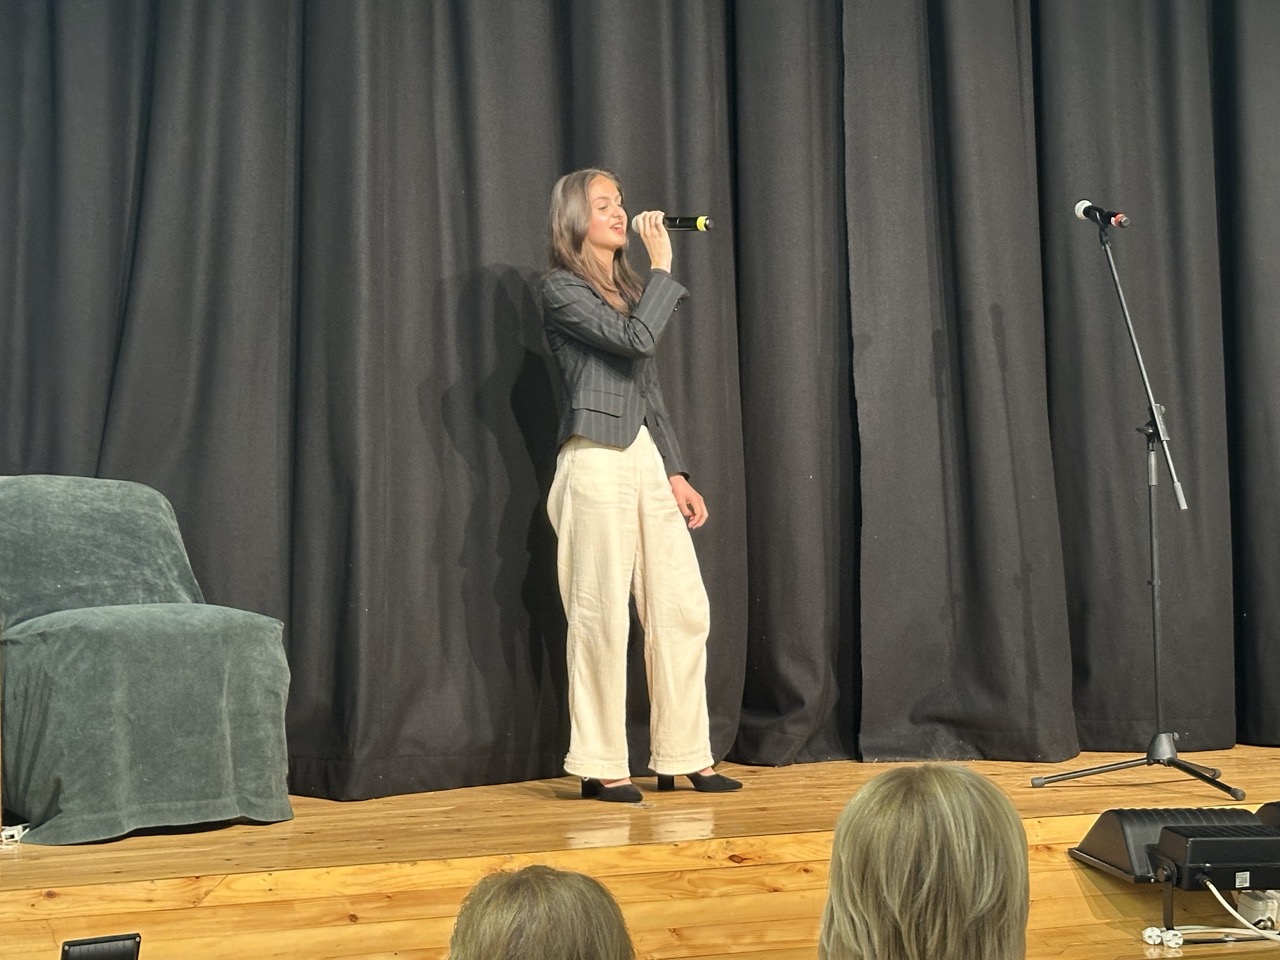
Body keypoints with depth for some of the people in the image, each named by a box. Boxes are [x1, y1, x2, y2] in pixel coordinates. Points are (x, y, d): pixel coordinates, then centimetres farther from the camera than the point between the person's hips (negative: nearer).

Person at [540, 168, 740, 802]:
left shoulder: (626, 289, 22)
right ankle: (600, 766, 6)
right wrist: (662, 266, -5)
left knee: (683, 608, 4)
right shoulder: (561, 289, -1)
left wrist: (676, 473, 14)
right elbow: (637, 338, -16)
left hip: (647, 459, 8)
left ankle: (683, 757, 13)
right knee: (602, 616, -4)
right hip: (595, 461, -7)